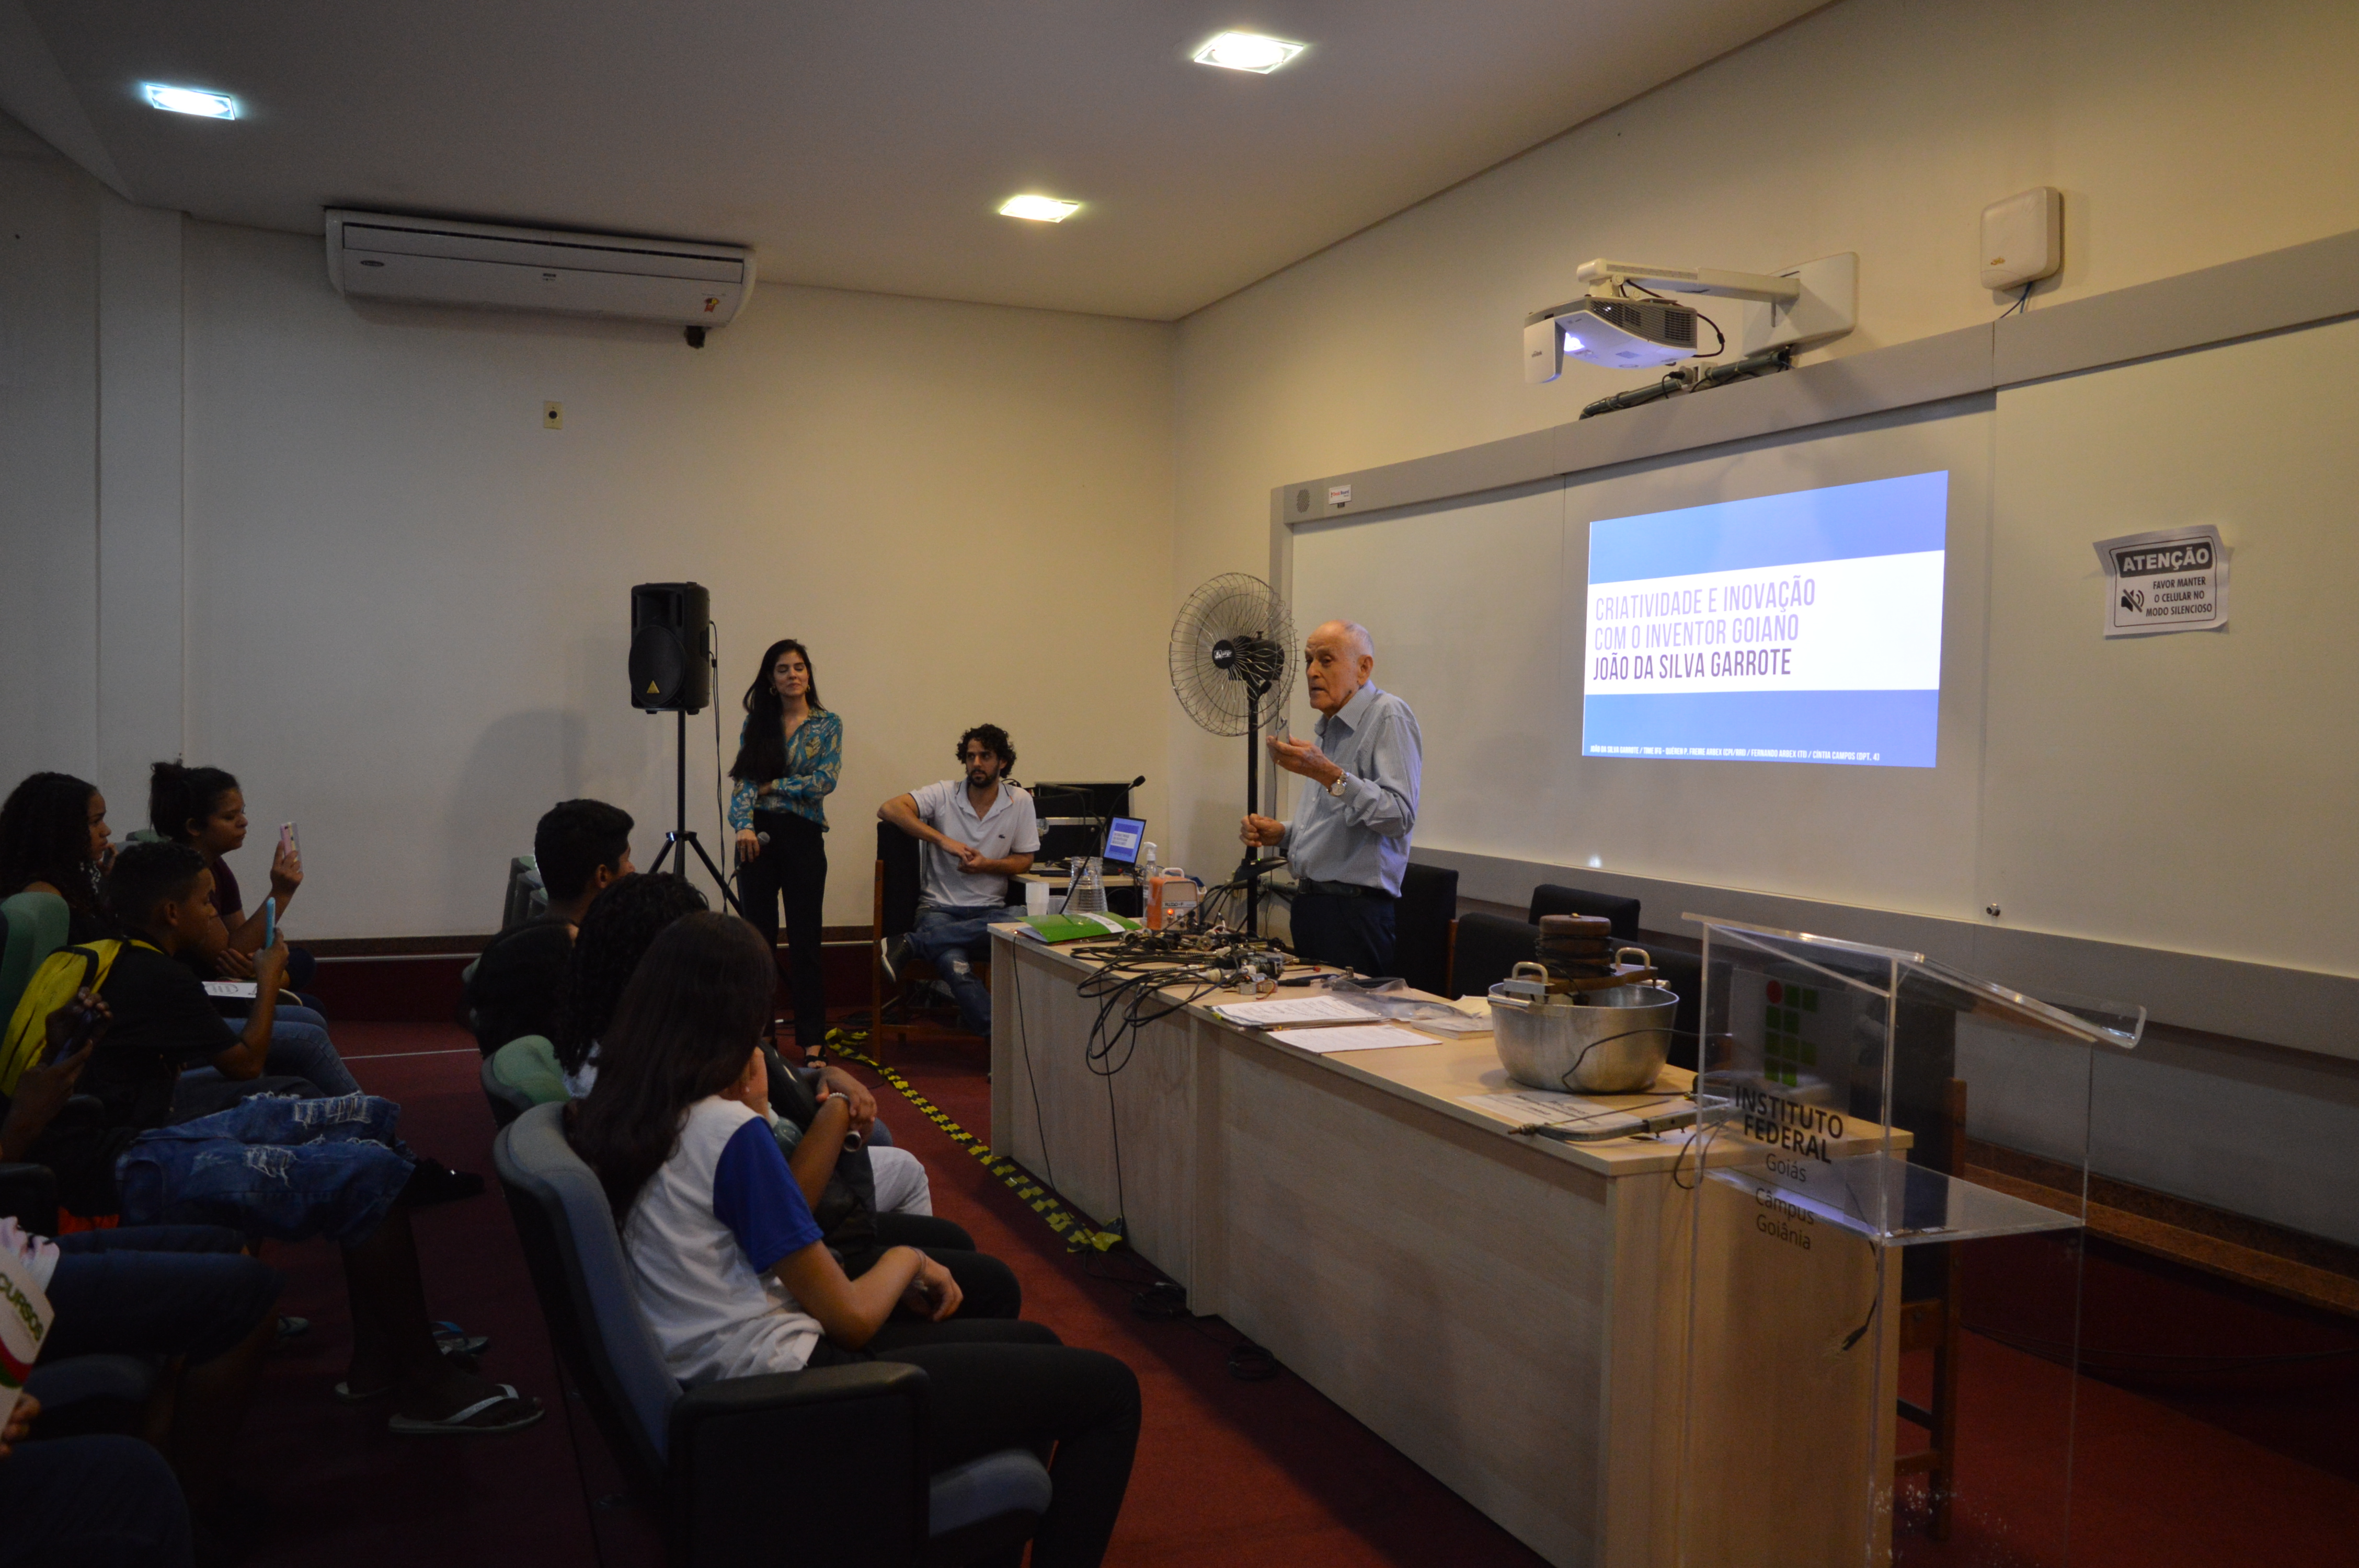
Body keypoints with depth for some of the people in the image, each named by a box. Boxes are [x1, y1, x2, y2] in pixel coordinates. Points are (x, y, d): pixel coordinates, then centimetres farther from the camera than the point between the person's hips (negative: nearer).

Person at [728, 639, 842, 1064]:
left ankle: (811, 1039, 5)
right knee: (758, 934, 6)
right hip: (759, 835, 2)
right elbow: (743, 779, -2)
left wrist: (774, 785, -7)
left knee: (804, 940, -1)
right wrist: (743, 825, -18)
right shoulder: (756, 724, 9)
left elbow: (826, 781, -8)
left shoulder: (828, 724, 3)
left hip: (803, 836, -2)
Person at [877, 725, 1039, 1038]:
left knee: (1025, 919, -36)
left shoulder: (1020, 802, 7)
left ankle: (914, 943, -28)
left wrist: (986, 865, -10)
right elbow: (889, 809, -14)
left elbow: (1024, 861, 11)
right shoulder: (944, 794, 0)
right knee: (956, 968, -37)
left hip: (990, 909, 3)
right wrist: (943, 840, -20)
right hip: (940, 908, -2)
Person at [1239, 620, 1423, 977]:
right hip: (1310, 904, 9)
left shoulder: (1388, 716, -10)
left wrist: (1329, 775, -27)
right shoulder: (1330, 727, 20)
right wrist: (1281, 834, 11)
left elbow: (1400, 816, -21)